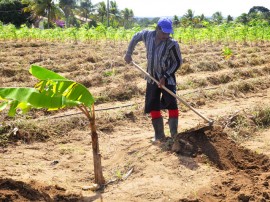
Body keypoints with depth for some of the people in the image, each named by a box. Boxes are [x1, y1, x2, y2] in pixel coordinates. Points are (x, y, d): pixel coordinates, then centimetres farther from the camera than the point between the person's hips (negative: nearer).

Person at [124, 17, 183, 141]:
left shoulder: (172, 44, -21)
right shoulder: (147, 35, -10)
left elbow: (178, 62, -11)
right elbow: (135, 38, 12)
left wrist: (165, 77, -17)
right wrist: (128, 53, 12)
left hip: (167, 78, -4)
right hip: (152, 78, 4)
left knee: (171, 104, -12)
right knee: (153, 107, 7)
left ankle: (174, 135, -4)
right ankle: (159, 135, 19)